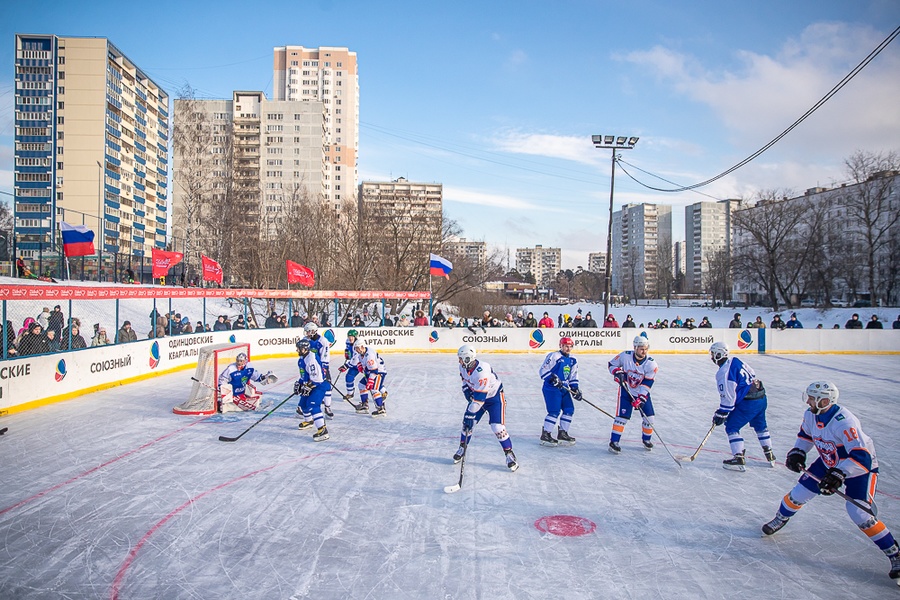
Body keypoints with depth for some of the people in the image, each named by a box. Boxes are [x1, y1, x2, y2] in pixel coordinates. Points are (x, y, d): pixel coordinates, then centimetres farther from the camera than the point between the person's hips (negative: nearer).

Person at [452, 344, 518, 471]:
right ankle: (462, 449, 22)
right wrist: (467, 390, -10)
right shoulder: (463, 367, -12)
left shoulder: (482, 371, -38)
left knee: (497, 426, -15)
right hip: (476, 395, 7)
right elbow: (465, 381, 9)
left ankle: (509, 454, -2)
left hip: (494, 397, -7)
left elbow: (480, 397, -36)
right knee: (467, 422, 2)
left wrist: (470, 414, -33)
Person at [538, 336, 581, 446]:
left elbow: (573, 376, 19)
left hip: (564, 388, 8)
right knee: (554, 411, -14)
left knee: (569, 409, 5)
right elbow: (542, 371, -14)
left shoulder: (573, 360, 13)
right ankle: (545, 435, -5)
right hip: (551, 388, -8)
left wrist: (575, 388, 6)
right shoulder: (554, 356, -12)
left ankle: (563, 434, 18)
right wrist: (553, 378, -24)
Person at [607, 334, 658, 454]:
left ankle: (646, 439, 28)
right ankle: (614, 442, -3)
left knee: (648, 417, 2)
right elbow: (612, 364, 0)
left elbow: (647, 384, -17)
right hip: (626, 390, -2)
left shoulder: (651, 363, -16)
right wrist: (617, 372, -20)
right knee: (622, 416, -11)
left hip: (642, 392, 2)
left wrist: (640, 398, -23)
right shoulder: (625, 356, -17)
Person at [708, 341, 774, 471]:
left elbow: (728, 397, -19)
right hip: (761, 397, 9)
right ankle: (770, 455, 35)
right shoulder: (735, 360, 7)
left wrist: (721, 414, -11)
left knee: (732, 426, -1)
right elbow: (752, 374, 19)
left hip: (748, 403, -9)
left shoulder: (724, 372, -19)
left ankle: (739, 458, -6)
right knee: (760, 425, 26)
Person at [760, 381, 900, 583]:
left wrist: (838, 475, -48)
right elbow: (805, 435, 8)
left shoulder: (844, 422, -37)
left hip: (861, 467, -6)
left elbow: (862, 457, -40)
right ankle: (780, 519, 33)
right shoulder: (810, 415, -14)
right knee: (799, 493, 5)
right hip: (829, 462, 6)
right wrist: (797, 453, -7)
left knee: (859, 514, -16)